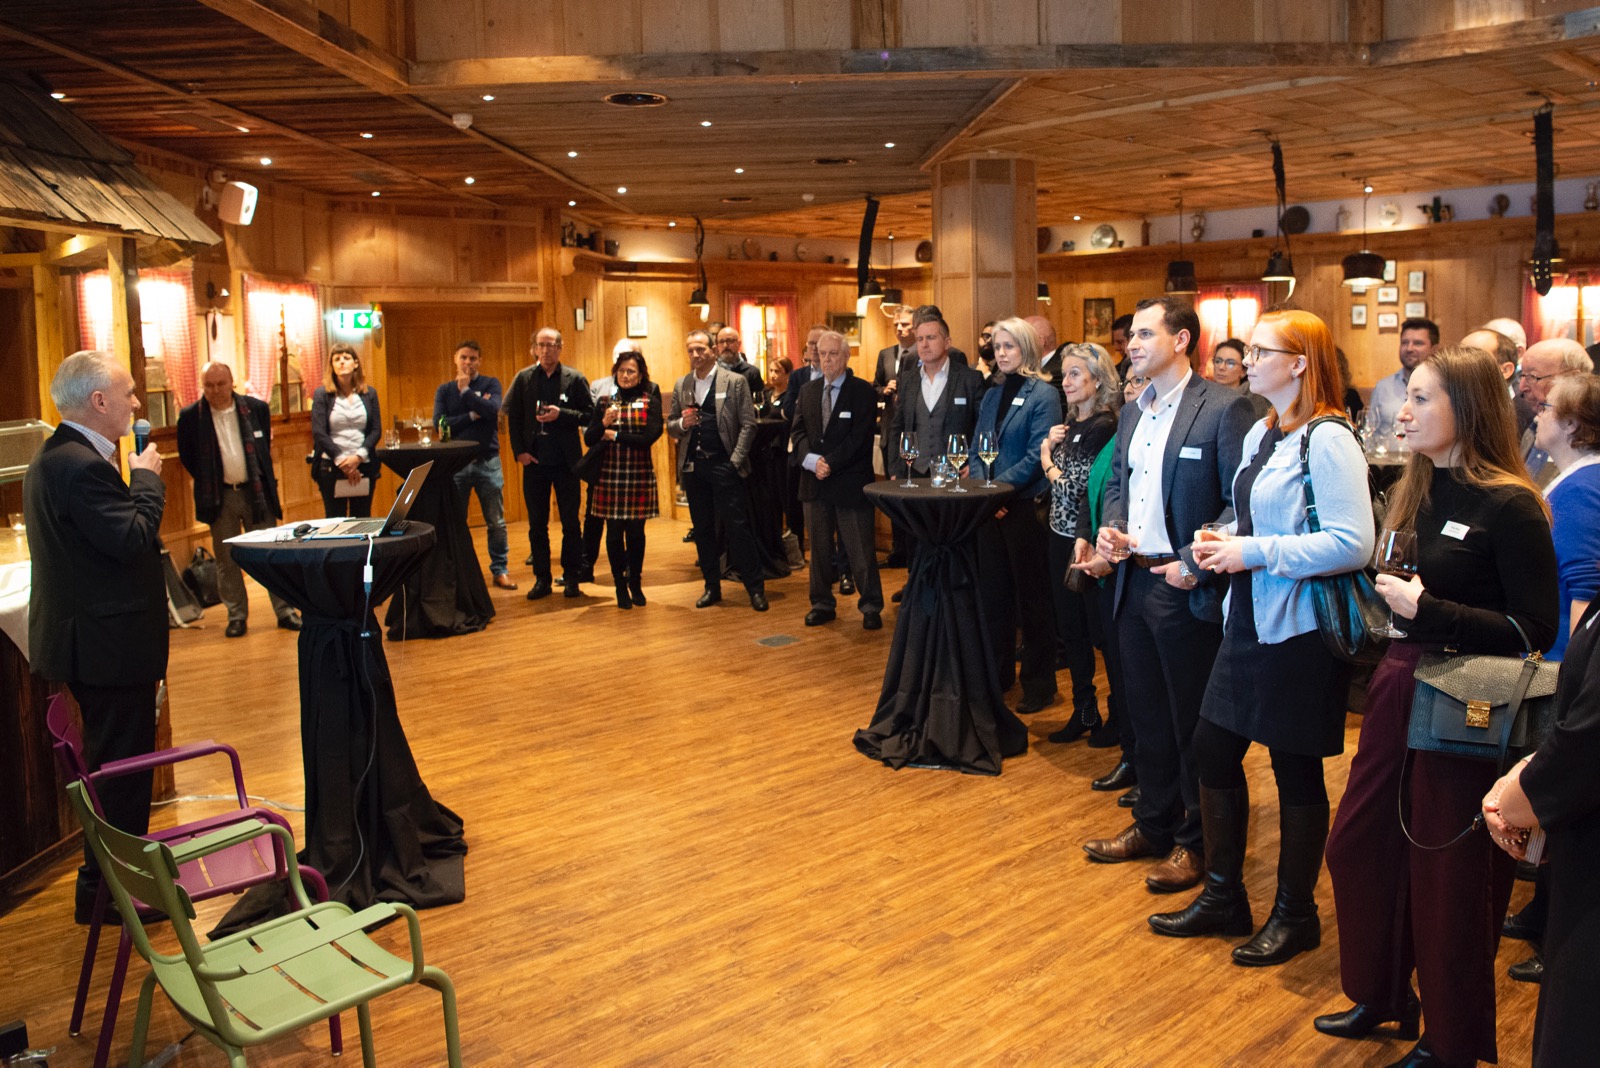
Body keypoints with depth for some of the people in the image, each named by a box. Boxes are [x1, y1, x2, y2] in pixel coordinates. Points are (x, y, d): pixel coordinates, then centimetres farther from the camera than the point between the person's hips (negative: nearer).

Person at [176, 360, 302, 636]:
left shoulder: (256, 408, 1)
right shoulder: (191, 416, -3)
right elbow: (186, 456, 8)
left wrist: (265, 481, 7)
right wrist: (207, 483, 5)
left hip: (255, 492, 0)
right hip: (219, 497, 0)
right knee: (226, 560, 6)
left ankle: (285, 611, 11)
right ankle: (236, 616, 15)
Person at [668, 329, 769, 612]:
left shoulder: (735, 382, -1)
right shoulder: (681, 386, 12)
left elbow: (748, 424, -3)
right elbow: (670, 426, 15)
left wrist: (735, 461, -11)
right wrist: (682, 423, -8)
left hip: (724, 464, -4)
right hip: (693, 466, 4)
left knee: (737, 527, -5)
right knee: (702, 530, 9)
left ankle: (756, 588, 3)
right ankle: (712, 587, 19)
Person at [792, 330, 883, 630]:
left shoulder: (863, 392, -4)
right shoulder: (808, 391, 12)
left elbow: (859, 438, -12)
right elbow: (797, 433, 5)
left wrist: (831, 463, -16)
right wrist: (811, 459, -12)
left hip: (850, 482, -5)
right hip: (815, 482, 5)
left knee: (860, 549, 0)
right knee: (819, 547, 11)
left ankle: (871, 607, 10)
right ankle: (822, 603, 22)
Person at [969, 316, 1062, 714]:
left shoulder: (1044, 395, -8)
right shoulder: (992, 395, 12)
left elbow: (1037, 456, -15)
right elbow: (975, 449, 11)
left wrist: (999, 485, -18)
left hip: (1025, 505, -6)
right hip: (990, 506, 7)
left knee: (1030, 596, 2)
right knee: (993, 592, 13)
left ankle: (1038, 682, 13)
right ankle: (997, 672, 26)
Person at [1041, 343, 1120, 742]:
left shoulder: (1102, 428, -16)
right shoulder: (1072, 423, 11)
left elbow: (1073, 490, -20)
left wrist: (1048, 459, -4)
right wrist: (1049, 447, -2)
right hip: (1063, 535, 9)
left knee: (1094, 629, 3)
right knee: (1070, 627, 14)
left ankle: (1088, 712, 17)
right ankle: (1083, 709, 26)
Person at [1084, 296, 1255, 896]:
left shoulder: (1223, 409, -12)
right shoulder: (1132, 412, 12)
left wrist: (1195, 564, -19)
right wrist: (1109, 528, 2)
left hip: (1188, 591, -7)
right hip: (1134, 582, 7)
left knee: (1193, 721, 6)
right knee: (1146, 713, 17)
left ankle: (1195, 842, 22)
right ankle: (1154, 824, 33)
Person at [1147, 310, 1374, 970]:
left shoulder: (1328, 440, -16)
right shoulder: (1260, 435, 11)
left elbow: (1353, 544, -23)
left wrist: (1256, 553, -20)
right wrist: (1223, 542, 3)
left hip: (1299, 631, -9)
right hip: (1249, 620, 9)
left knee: (1295, 769, 5)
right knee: (1212, 749, 11)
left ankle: (1295, 915, 24)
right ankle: (1223, 898, 27)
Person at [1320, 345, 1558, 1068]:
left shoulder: (1509, 506, -15)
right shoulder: (1416, 492, 7)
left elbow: (1535, 631, -18)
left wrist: (1427, 610, -23)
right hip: (1399, 690, 7)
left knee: (1447, 874, 7)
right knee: (1356, 844, 14)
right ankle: (1382, 995, 37)